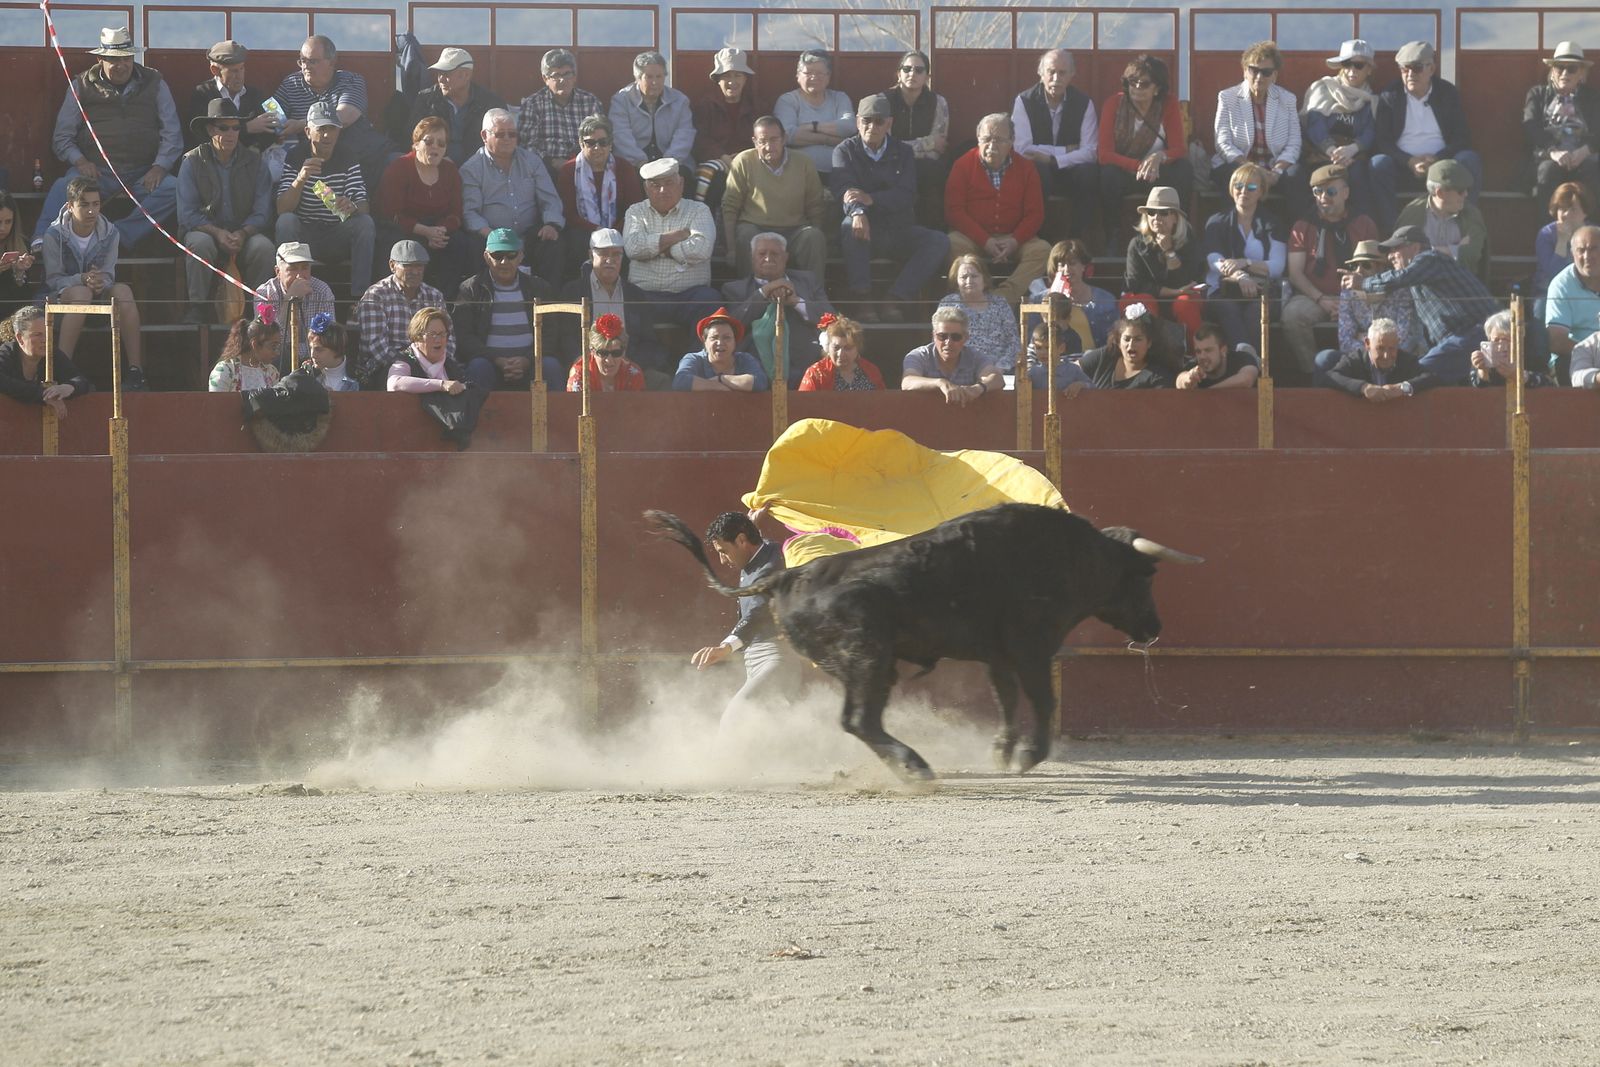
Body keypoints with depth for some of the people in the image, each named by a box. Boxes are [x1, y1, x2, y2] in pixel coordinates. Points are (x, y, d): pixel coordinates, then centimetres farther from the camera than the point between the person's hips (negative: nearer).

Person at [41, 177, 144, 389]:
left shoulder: (110, 234, -1)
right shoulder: (54, 235, -10)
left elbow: (108, 275, -3)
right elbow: (53, 279, -12)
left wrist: (100, 282, -30)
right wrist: (82, 280, -32)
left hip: (100, 295, 3)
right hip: (61, 296, -3)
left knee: (123, 290, -29)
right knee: (81, 293, -38)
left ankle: (135, 369, -33)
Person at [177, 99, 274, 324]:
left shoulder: (254, 161, 4)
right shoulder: (193, 162, 0)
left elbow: (262, 212, 0)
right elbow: (187, 215, -6)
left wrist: (242, 234, -20)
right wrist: (217, 232, -21)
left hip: (244, 234, 1)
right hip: (206, 230, -1)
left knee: (263, 246, -31)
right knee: (200, 243, -36)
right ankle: (196, 308, -25)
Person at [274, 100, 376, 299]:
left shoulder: (348, 160, 1)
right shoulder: (295, 158, -4)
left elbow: (363, 208, -9)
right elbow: (282, 209, -15)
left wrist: (351, 207, -35)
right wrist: (301, 179, -33)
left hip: (339, 238, 1)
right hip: (304, 236, -1)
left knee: (365, 223, -26)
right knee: (286, 221, -30)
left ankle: (359, 296, -28)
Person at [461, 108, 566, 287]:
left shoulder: (531, 161, 19)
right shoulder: (471, 170, 8)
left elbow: (550, 200, 14)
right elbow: (470, 212, -2)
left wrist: (552, 224, -9)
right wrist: (488, 232, -23)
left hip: (529, 235, 2)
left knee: (552, 243, -30)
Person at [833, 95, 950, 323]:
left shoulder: (903, 152, 10)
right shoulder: (846, 150, 5)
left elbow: (905, 195, -6)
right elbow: (844, 190, -14)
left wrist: (871, 199, -25)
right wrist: (857, 212, -38)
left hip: (899, 229, 2)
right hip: (866, 228, -2)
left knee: (939, 242, -23)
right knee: (851, 226, -37)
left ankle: (896, 298, -26)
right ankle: (862, 301, -36)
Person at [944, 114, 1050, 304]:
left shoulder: (1025, 169, 7)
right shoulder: (964, 165, 2)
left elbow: (1035, 214, 3)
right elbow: (954, 211, -5)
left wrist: (1015, 241, -17)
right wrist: (985, 241, -17)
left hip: (1012, 238, 2)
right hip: (973, 237, -2)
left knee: (1042, 251, -26)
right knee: (953, 246, -34)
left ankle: (1003, 297, -41)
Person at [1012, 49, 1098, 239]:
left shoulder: (1083, 102, -1)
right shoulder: (1024, 102, -7)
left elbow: (1090, 152, -9)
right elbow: (1022, 149, -16)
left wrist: (1052, 159, -22)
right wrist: (1066, 150, -14)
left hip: (1070, 172, 2)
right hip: (1037, 174, -2)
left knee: (1089, 172, -30)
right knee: (1037, 172, -36)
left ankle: (1079, 237, -20)